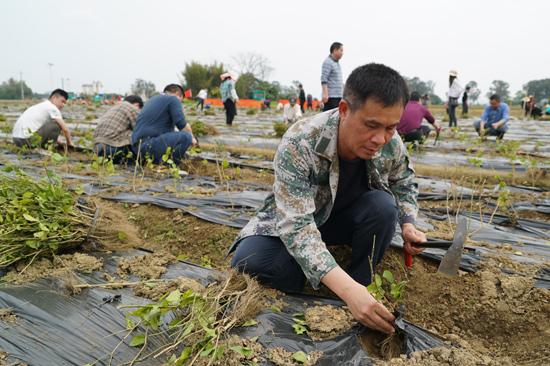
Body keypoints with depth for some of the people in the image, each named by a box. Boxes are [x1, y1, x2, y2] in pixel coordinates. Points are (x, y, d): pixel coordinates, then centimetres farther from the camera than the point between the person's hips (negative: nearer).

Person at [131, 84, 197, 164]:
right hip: (149, 145, -10)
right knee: (186, 137, -12)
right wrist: (192, 137, 10)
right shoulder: (173, 99, -1)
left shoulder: (153, 99, 25)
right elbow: (182, 125, -9)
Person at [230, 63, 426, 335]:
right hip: (291, 220, -3)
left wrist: (408, 224, -15)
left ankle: (361, 282, -7)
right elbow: (296, 224, -40)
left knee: (383, 205, -28)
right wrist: (347, 290, -50)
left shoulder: (391, 144, -19)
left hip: (344, 218, 3)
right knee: (249, 262, -30)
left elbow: (403, 184, 5)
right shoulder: (298, 144, -35)